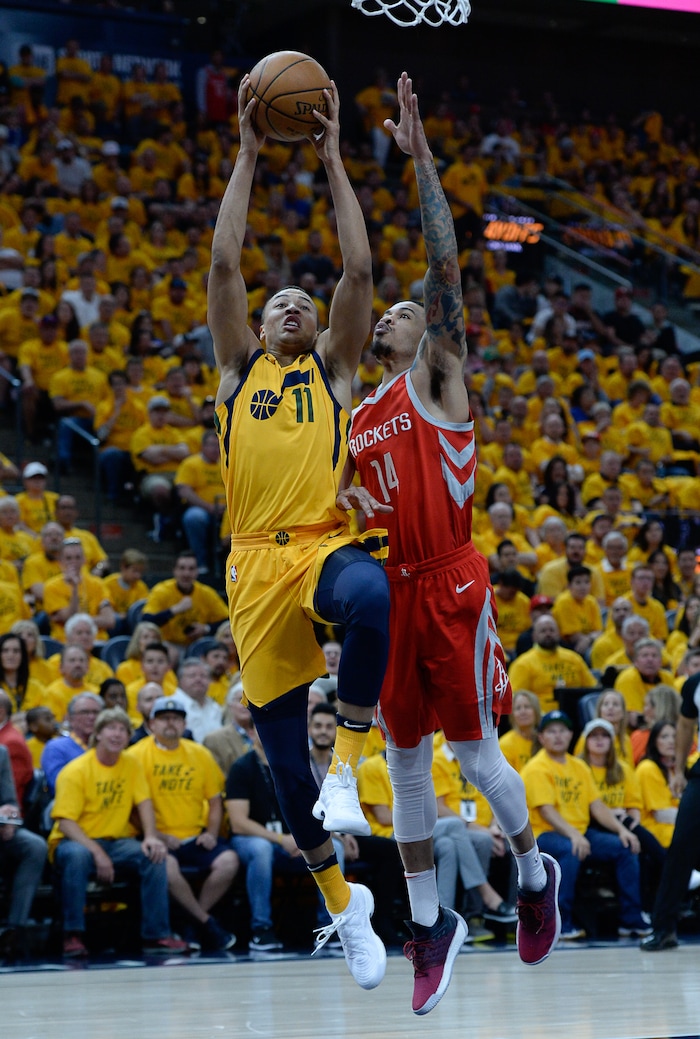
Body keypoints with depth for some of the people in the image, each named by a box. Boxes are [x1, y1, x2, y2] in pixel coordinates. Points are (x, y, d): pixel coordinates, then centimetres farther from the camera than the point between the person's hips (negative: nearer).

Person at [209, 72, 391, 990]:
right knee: (280, 748, 2)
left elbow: (359, 269, 6)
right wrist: (249, 155, 9)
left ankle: (348, 762, -24)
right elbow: (224, 261, 8)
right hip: (258, 561, 2)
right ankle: (343, 901, 20)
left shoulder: (333, 369, 16)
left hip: (328, 544, -2)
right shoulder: (239, 367, 18)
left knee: (369, 597, -39)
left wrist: (332, 159, 8)